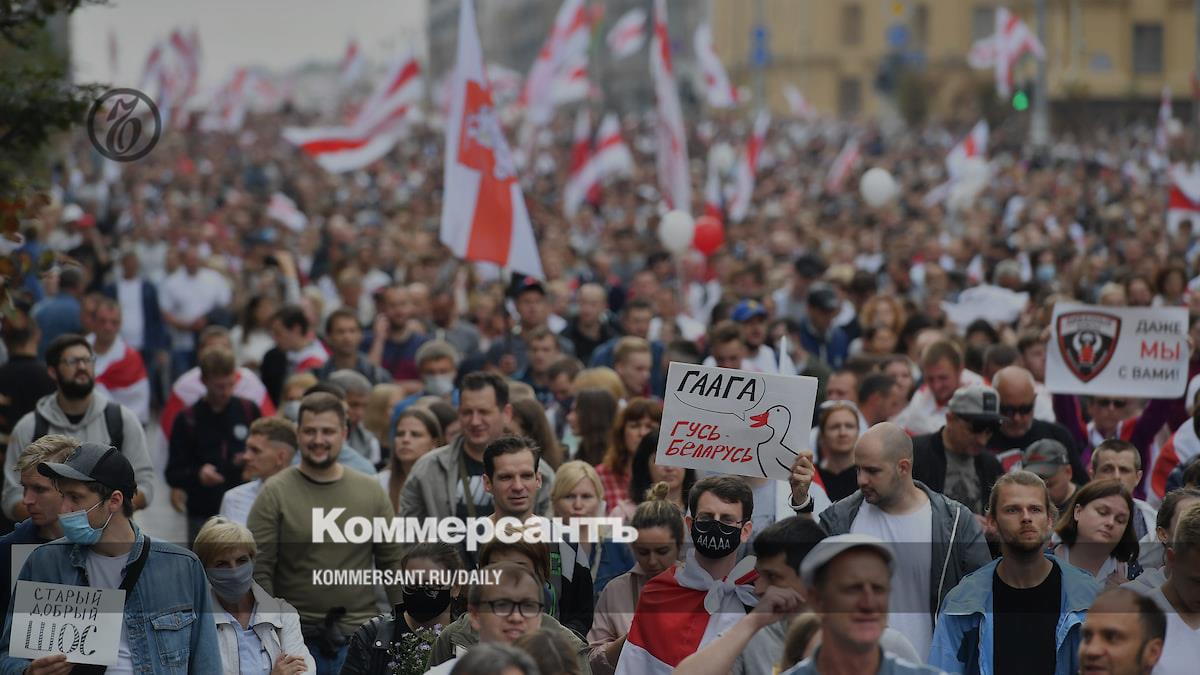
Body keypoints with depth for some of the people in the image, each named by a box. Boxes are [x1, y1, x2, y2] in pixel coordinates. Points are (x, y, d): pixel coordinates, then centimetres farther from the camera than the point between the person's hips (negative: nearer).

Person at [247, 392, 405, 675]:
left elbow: (392, 564, 10)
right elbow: (259, 570, -6)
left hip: (359, 637, 2)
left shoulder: (371, 491, 6)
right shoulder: (275, 493, -3)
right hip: (295, 638, -2)